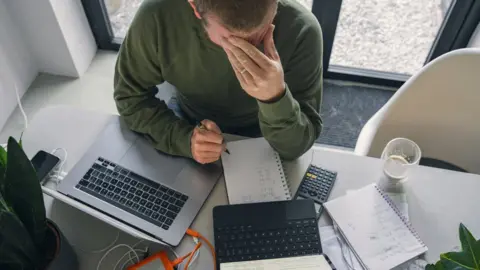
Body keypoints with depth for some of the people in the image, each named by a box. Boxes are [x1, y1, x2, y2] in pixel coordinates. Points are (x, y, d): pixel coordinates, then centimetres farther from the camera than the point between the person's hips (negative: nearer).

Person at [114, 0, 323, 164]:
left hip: (259, 151, 0)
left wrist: (276, 97, -43)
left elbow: (296, 146, -23)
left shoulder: (301, 30, -27)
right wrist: (184, 138, -28)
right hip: (191, 131, 1)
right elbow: (130, 97, -11)